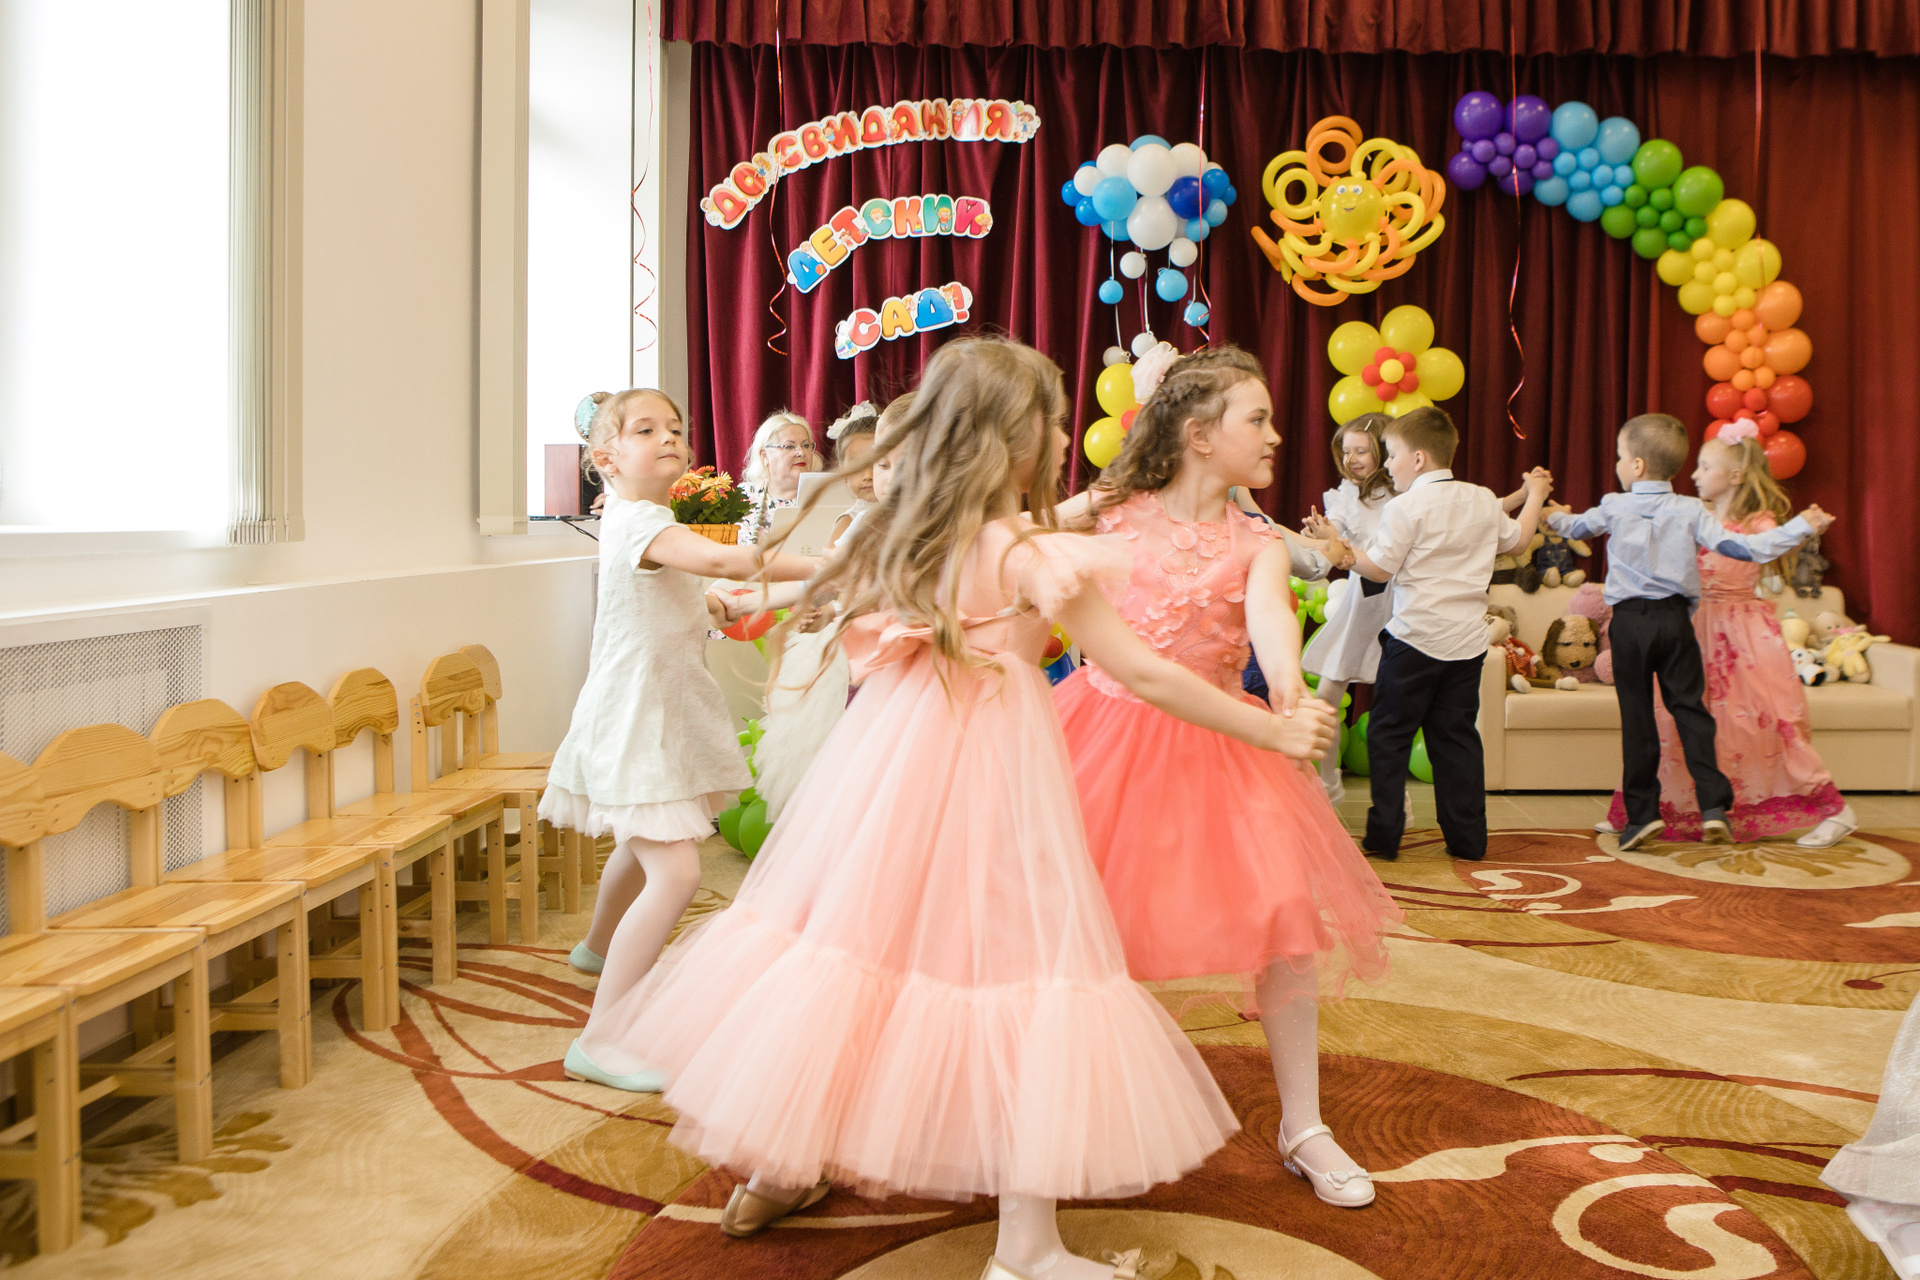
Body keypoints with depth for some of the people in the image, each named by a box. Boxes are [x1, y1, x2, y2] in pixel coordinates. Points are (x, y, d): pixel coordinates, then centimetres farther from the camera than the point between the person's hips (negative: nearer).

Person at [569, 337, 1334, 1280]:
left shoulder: (897, 537, 7)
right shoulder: (1032, 555, -10)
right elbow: (1147, 677, -10)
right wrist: (1273, 731, 0)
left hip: (891, 762, 7)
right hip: (992, 774, -6)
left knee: (859, 932, 16)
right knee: (1015, 955, -1)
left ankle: (776, 1169, 28)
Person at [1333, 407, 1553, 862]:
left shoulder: (1406, 507, -11)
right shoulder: (1484, 501, 8)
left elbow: (1380, 569, -12)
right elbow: (1518, 537, 25)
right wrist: (1534, 494, 40)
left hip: (1415, 638, -6)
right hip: (1467, 641, 6)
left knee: (1389, 734, 4)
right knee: (1456, 735, 12)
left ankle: (1384, 835, 3)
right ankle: (1467, 838, 12)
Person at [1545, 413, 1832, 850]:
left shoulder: (1614, 508, -1)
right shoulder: (1691, 511, -1)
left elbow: (1573, 526, 19)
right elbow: (1741, 548, -4)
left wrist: (1554, 515, 42)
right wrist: (1802, 525, 5)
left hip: (1631, 621, -1)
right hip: (1676, 619, 1)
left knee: (1636, 716, 3)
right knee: (1689, 708, 5)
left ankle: (1642, 812, 5)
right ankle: (1714, 806, -1)